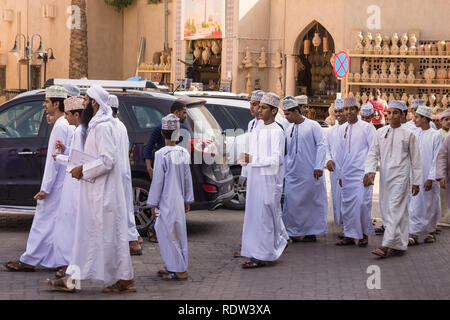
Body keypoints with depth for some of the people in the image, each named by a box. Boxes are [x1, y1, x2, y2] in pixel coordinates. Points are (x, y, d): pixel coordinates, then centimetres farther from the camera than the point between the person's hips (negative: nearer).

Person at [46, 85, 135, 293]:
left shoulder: (103, 127, -17)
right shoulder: (95, 125, 15)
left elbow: (107, 160, -24)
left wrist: (83, 171, -17)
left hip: (103, 193, -10)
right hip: (94, 191, 10)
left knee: (108, 234, -4)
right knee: (84, 233, 10)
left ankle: (124, 280, 4)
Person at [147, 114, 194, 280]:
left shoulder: (161, 154, -16)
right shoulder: (184, 153, 3)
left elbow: (158, 180, -13)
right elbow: (187, 178, 9)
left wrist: (153, 203, -6)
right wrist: (188, 200, 18)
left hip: (167, 202, -7)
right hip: (179, 201, 7)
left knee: (169, 234, -1)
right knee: (177, 233, 15)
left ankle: (180, 270, 0)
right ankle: (173, 267, 24)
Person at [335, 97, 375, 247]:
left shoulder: (367, 127, -1)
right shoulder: (342, 129, 13)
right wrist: (340, 173, 16)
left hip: (362, 171, -5)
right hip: (346, 173, 5)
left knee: (362, 202, -9)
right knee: (347, 203, 4)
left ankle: (365, 234, 3)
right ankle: (349, 235, 11)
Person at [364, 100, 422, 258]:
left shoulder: (408, 135, 1)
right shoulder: (380, 133, 10)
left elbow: (415, 160, 4)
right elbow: (373, 153, 8)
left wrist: (416, 182, 2)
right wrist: (370, 171, -9)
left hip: (400, 176, -5)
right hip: (385, 176, 5)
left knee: (395, 210, -13)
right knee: (386, 209, 5)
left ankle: (386, 246, -19)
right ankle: (400, 245, 13)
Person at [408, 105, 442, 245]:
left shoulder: (435, 135, -8)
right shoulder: (414, 134, 7)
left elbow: (436, 159, -9)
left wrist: (431, 178, -14)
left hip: (428, 177, -4)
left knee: (430, 205, 6)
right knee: (414, 205, -2)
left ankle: (431, 232, 21)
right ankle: (414, 234, 0)